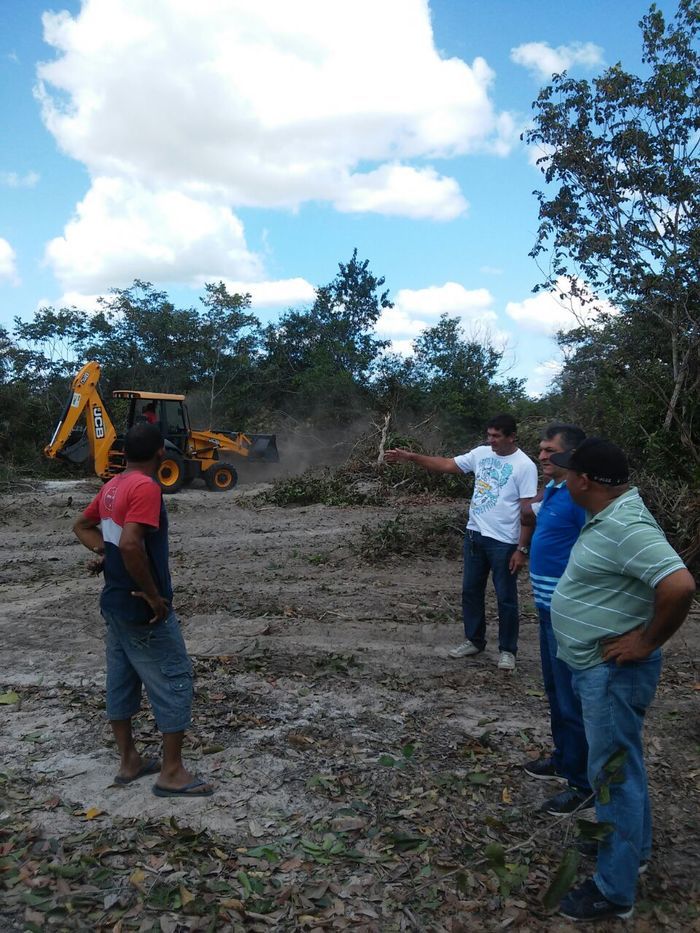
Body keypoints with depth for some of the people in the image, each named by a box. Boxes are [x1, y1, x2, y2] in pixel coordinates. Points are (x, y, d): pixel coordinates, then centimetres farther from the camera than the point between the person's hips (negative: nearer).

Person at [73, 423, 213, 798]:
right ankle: (172, 772, 9)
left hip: (114, 602, 9)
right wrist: (153, 595, -23)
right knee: (175, 680, 2)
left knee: (121, 681, 16)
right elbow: (130, 544, -32)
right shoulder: (146, 487, -21)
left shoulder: (112, 486, 7)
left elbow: (82, 526, 20)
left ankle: (129, 762, 29)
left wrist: (104, 551, 7)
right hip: (142, 609, -9)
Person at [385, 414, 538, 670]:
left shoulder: (524, 466, -14)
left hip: (504, 542, -6)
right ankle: (474, 640, 31)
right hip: (474, 534, 6)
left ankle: (507, 650, 21)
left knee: (506, 598, 6)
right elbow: (447, 465, 5)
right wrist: (411, 457, -6)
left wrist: (522, 548, -16)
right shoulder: (481, 453, 3)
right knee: (470, 591, 15)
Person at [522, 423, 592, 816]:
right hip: (550, 608, 10)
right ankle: (564, 758, 40)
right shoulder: (553, 490, 8)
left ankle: (583, 782, 17)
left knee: (572, 698, 2)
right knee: (556, 690, 23)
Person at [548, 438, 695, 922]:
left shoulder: (626, 527, -27)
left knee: (614, 770, 3)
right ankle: (634, 846, 44)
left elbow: (680, 585, -37)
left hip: (613, 672, -10)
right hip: (599, 667, 10)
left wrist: (647, 641, -25)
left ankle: (615, 890, 19)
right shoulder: (611, 515, 5)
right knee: (621, 762, 24)